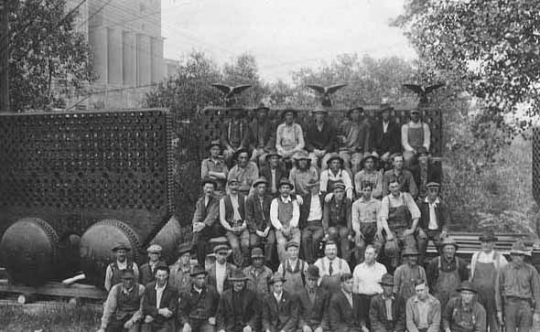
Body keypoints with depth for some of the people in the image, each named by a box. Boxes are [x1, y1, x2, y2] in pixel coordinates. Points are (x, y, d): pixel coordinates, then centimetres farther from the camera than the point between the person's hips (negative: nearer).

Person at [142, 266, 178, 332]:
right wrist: (159, 311, -15)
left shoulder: (173, 291, -3)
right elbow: (145, 306, 1)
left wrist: (153, 316, -11)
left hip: (166, 324, -2)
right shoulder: (149, 287, 5)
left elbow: (172, 311, -8)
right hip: (150, 324, 2)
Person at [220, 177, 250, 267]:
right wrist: (231, 228, -9)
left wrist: (243, 227, -8)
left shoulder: (244, 198, 10)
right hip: (230, 228, -1)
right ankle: (240, 267, -21)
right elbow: (222, 219, 5)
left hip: (243, 227, 1)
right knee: (235, 246, -29)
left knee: (245, 244, -30)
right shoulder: (223, 200, 7)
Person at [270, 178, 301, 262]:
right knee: (281, 243, -32)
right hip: (280, 229, -1)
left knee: (296, 242, -32)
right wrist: (282, 229, -10)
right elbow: (273, 217, 4)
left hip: (293, 228, 1)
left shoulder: (294, 202, 18)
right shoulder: (275, 201, 15)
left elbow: (296, 216, 6)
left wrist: (290, 228, -11)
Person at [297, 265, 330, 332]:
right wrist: (304, 325, -8)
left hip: (320, 326, 0)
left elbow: (326, 314, 8)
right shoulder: (300, 294, 8)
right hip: (305, 326, 0)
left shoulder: (325, 294, 9)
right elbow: (298, 314, 8)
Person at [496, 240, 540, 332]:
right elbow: (498, 290, 5)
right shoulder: (504, 270, 1)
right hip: (509, 305, 0)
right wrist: (499, 311, 1)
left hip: (525, 306, 0)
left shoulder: (531, 270, -1)